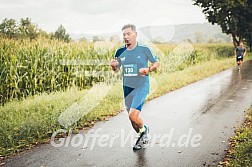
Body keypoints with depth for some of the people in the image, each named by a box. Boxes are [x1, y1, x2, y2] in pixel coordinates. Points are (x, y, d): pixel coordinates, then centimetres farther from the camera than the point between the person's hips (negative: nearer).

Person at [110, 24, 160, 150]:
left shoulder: (144, 49, -6)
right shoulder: (120, 52, 4)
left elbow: (156, 63, 5)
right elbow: (116, 69, 15)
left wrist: (148, 70, -15)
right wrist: (113, 66, -9)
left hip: (141, 87, -5)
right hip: (127, 88, 5)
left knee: (133, 115, -18)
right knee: (132, 119, 11)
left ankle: (143, 129, 15)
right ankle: (142, 137, 36)